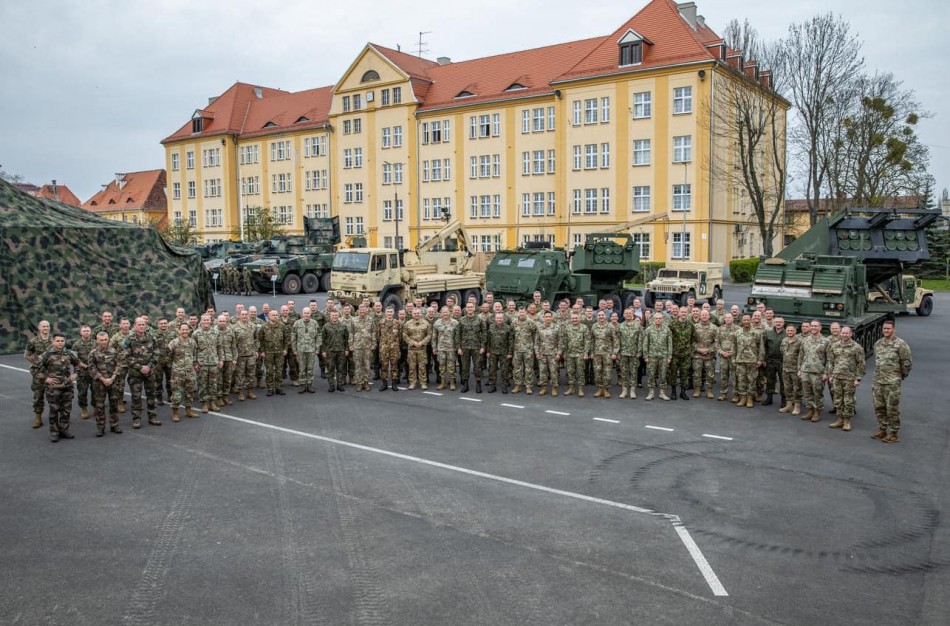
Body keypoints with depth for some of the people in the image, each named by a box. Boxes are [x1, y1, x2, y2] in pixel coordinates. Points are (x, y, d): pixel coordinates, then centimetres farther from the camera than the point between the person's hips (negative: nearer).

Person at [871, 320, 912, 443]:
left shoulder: (900, 344, -10)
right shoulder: (878, 343, 10)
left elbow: (907, 362, -6)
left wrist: (901, 376, 3)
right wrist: (879, 373, 16)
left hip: (892, 382, -6)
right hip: (877, 381, 6)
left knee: (892, 409, -1)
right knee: (878, 407, 12)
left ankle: (894, 434, 8)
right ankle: (882, 430, 24)